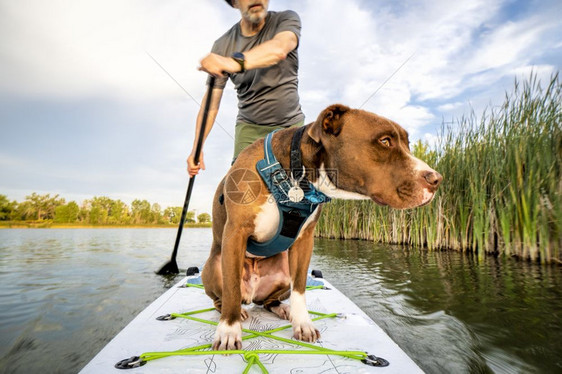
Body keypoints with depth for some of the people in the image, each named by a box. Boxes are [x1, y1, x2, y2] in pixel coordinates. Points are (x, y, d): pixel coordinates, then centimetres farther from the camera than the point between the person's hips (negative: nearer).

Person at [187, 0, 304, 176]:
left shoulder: (287, 19, -6)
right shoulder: (222, 45, -5)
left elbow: (279, 49, -31)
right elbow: (211, 102, -6)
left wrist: (235, 62, -49)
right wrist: (197, 148, -13)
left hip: (291, 124, 0)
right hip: (249, 127, 0)